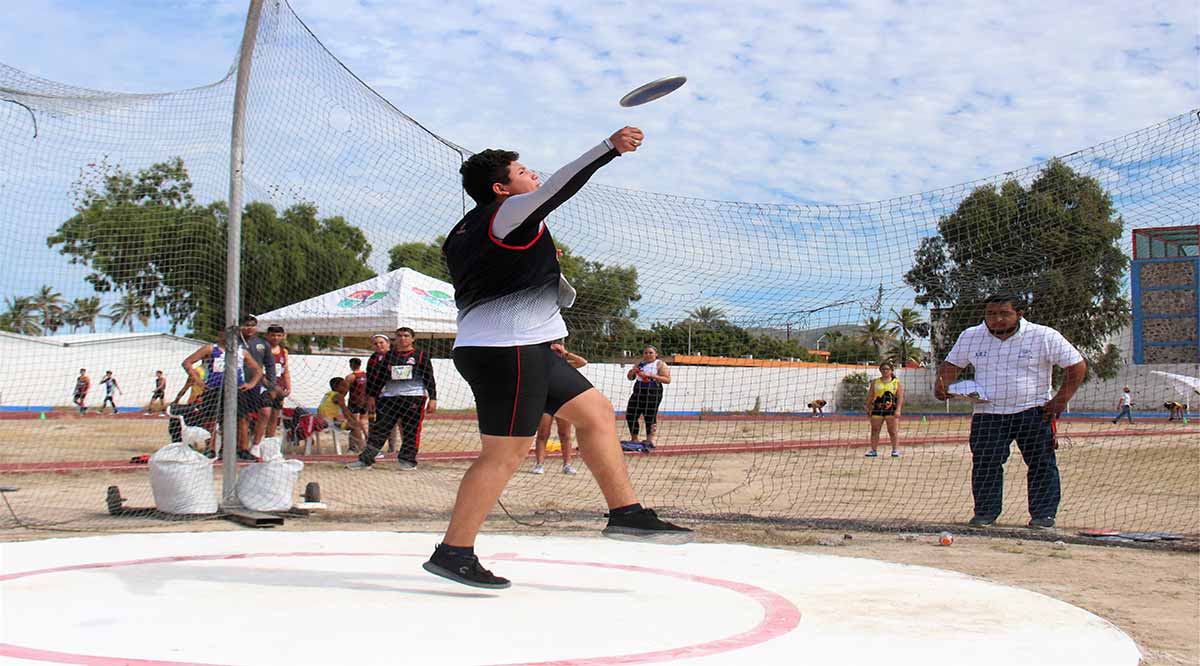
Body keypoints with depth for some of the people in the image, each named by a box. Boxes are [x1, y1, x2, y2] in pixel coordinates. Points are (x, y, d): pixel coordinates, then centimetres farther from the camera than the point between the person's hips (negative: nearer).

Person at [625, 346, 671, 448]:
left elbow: (667, 380, -10)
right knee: (630, 415, 3)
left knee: (650, 418, -7)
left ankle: (650, 441, -1)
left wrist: (651, 375, -17)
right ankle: (634, 439, 15)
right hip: (638, 393, 6)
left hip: (653, 394, -6)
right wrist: (632, 371, -1)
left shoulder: (660, 364, 1)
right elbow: (629, 377, 23)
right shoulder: (640, 364, 17)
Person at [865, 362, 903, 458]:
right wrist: (868, 408, 8)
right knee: (874, 430, 2)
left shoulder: (897, 382, 5)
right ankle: (873, 450, 7)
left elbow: (900, 397, -1)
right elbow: (870, 396, 13)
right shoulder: (875, 382, 11)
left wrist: (898, 409, -12)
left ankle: (895, 450, 4)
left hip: (891, 410, -2)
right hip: (877, 409, 2)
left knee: (893, 431, -2)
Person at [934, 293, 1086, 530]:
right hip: (987, 413, 2)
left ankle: (1043, 514, 8)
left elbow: (1077, 366, 0)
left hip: (1033, 412, -2)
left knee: (1042, 464, -1)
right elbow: (952, 364, 16)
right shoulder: (970, 337, 4)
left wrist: (1061, 400, -7)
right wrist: (942, 384, -5)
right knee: (985, 463, -5)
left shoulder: (1045, 336, -5)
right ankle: (985, 512, 7)